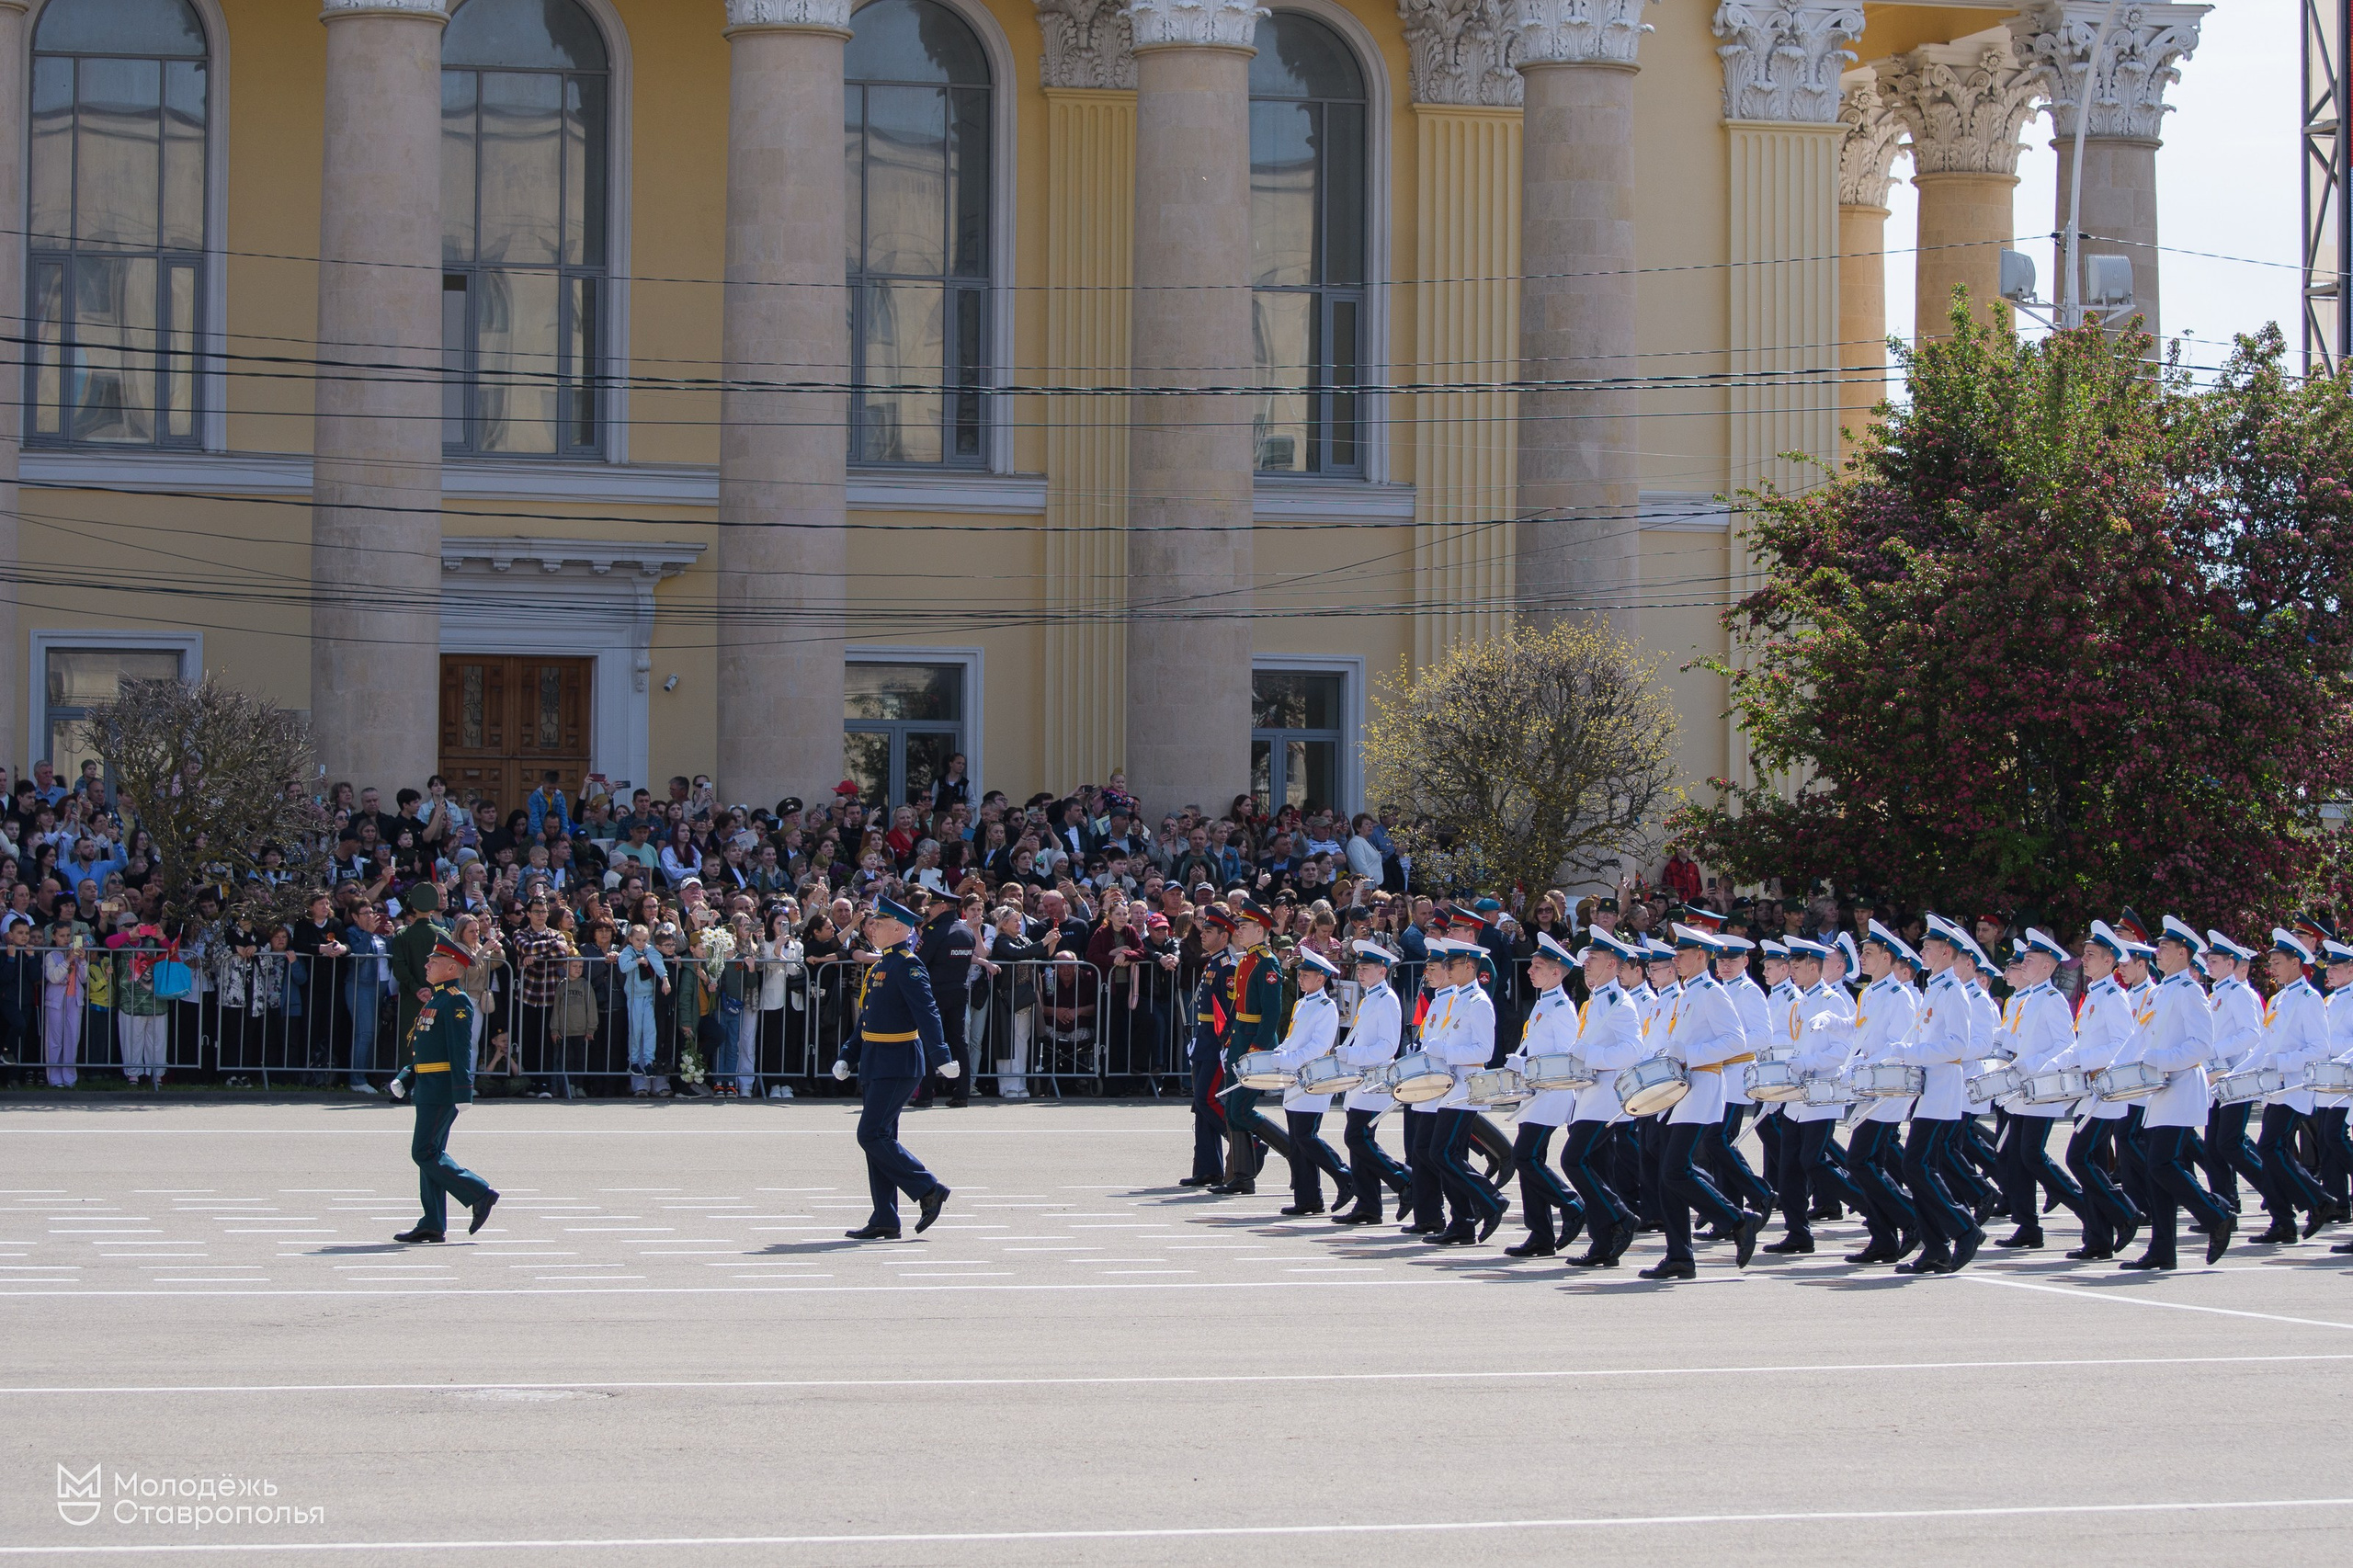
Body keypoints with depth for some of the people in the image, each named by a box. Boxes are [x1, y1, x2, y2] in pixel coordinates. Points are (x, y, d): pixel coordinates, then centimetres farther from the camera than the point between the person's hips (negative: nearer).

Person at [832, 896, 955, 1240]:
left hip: (896, 1065, -10)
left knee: (872, 1135, -12)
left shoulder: (907, 966, -13)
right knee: (879, 1138, 7)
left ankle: (929, 1190, -5)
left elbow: (928, 1014, -22)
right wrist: (847, 1057, 23)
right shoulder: (879, 966, 16)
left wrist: (942, 1058, -29)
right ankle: (884, 1221, 9)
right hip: (876, 1065, 10)